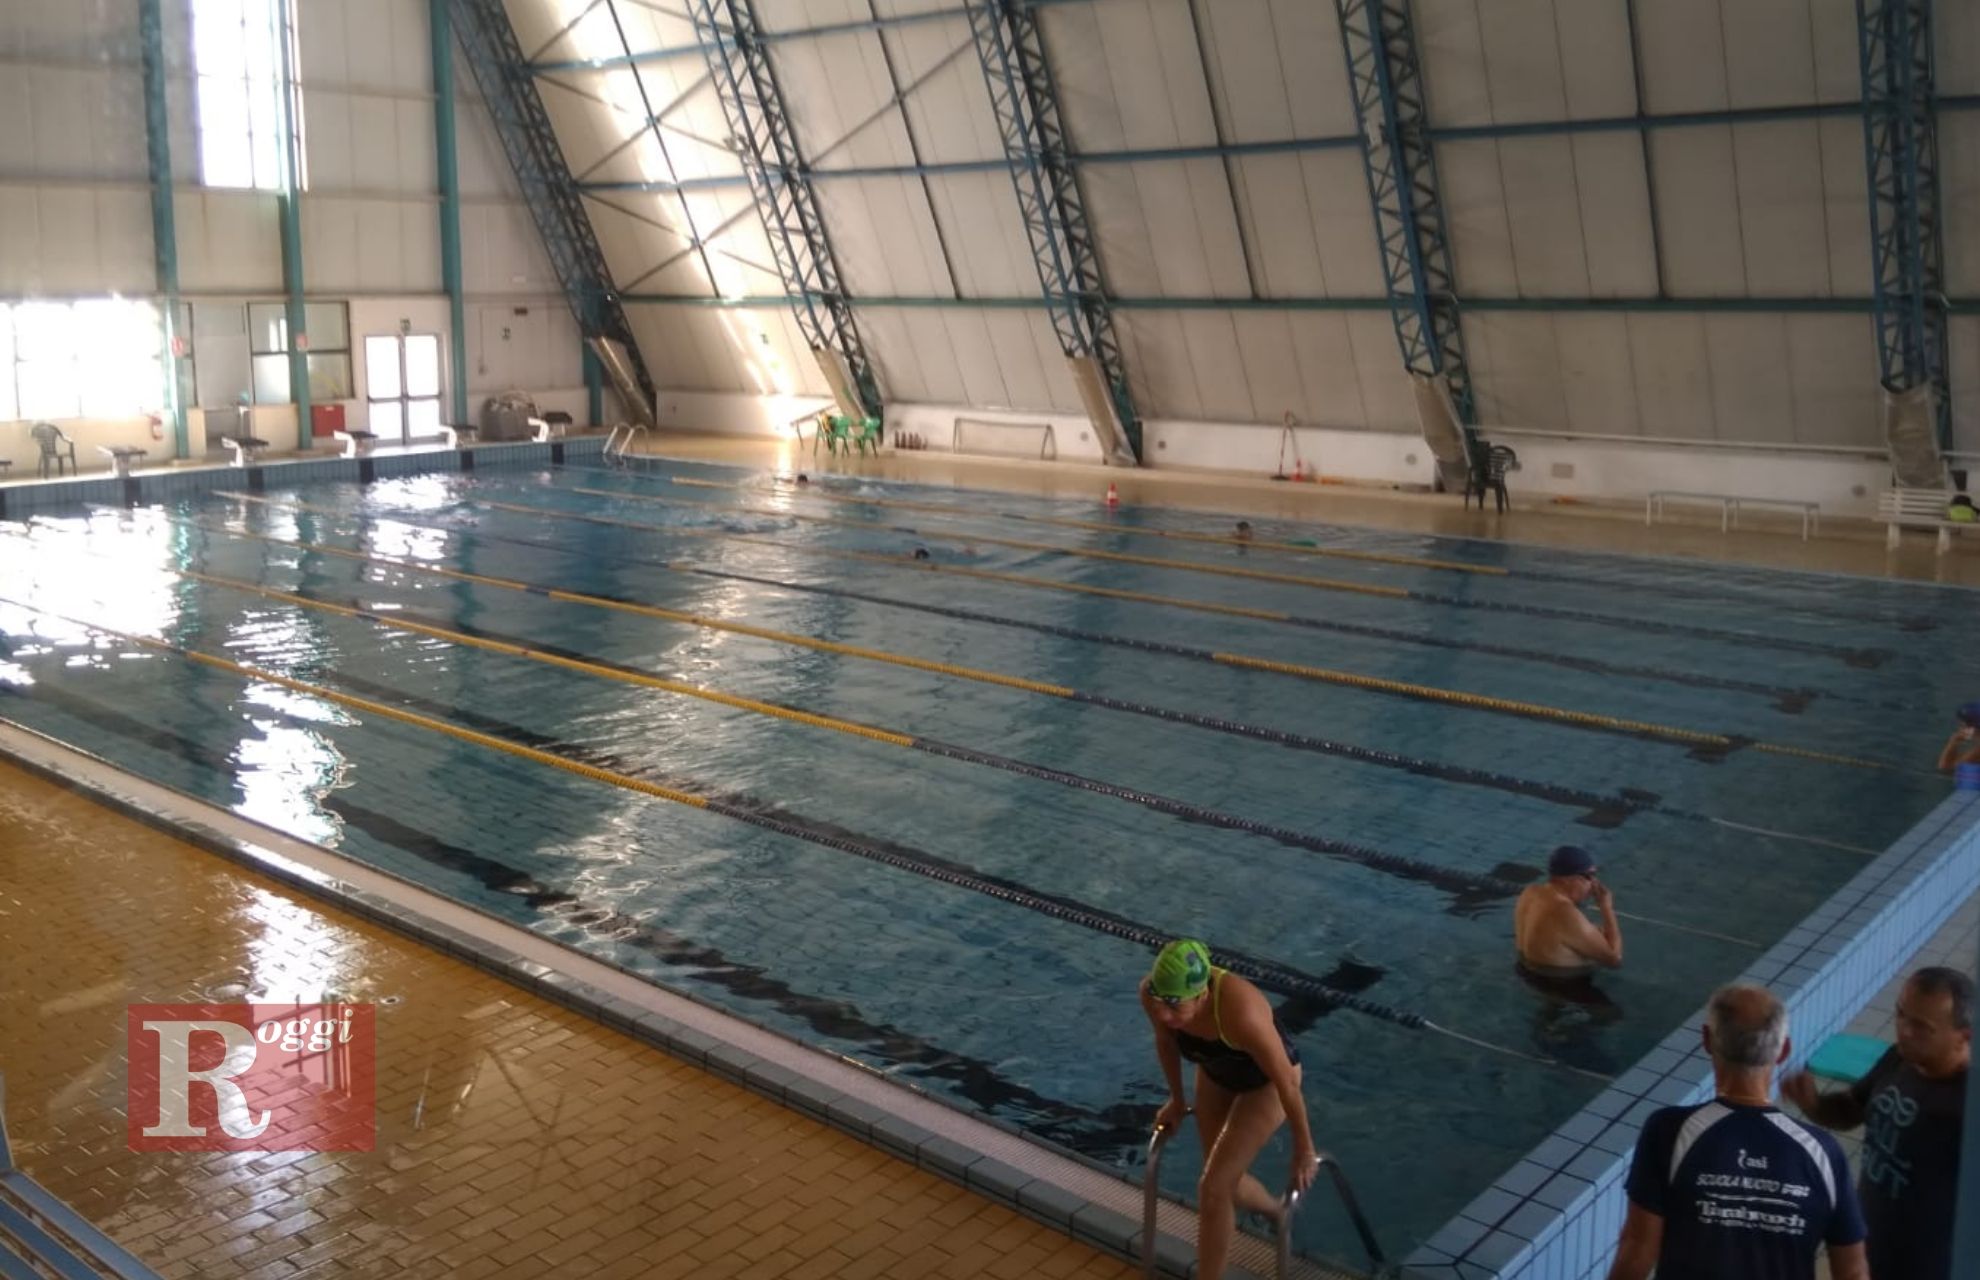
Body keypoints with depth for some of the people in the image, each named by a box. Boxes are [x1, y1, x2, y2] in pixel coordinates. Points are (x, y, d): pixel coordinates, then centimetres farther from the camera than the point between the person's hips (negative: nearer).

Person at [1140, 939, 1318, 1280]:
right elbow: (1165, 1041, -4)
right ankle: (1280, 1214, 50)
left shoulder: (1240, 1013, -44)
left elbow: (1286, 1081, -28)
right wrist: (1176, 1100, 9)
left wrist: (1303, 1148, -15)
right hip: (1215, 1074, 5)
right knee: (1226, 1182, 18)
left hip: (1264, 1083, -5)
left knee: (1212, 1189, -9)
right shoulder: (1153, 992, -29)